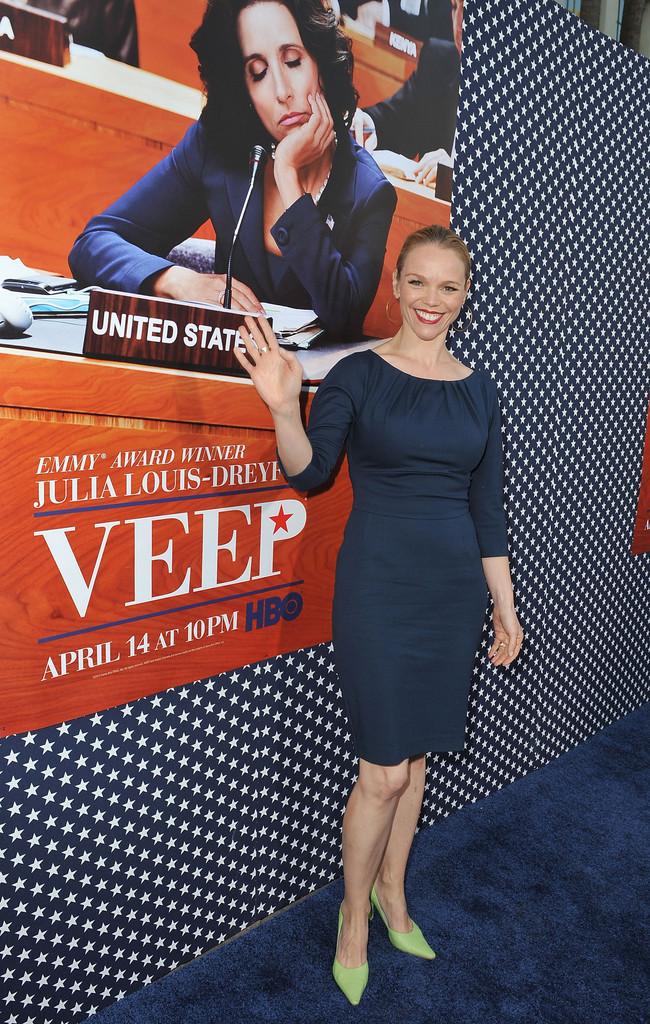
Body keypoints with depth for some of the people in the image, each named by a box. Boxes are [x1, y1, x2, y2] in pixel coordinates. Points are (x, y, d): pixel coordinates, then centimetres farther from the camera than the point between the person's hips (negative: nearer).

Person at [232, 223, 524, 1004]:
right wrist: (283, 405, -35)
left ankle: (391, 891, 40)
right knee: (385, 770, 1)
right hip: (378, 587, -4)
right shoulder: (359, 374, -4)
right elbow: (307, 472, -16)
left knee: (416, 755, 17)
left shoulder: (478, 390, 7)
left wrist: (504, 608, 10)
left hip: (454, 589, 4)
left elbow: (487, 507, 10)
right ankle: (355, 913, 28)